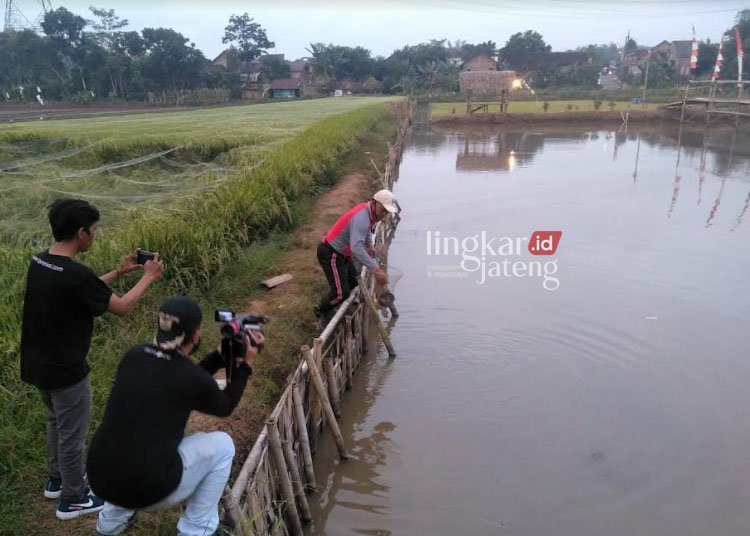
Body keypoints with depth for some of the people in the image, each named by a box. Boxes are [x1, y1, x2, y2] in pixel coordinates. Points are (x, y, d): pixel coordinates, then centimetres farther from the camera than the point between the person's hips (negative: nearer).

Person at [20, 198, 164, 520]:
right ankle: (72, 500, 30)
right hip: (65, 371, -9)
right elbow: (122, 307, -16)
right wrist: (148, 277, -3)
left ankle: (57, 480, 48)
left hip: (38, 365, 9)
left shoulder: (39, 262, -2)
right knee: (72, 435, 11)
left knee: (56, 422, 29)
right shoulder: (75, 274, -29)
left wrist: (120, 272, 11)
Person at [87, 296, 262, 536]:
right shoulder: (192, 378, -13)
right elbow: (225, 406, 9)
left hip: (100, 480, 6)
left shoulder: (134, 356, 3)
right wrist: (245, 364, 15)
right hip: (146, 490, -6)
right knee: (222, 445, 12)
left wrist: (220, 355, 16)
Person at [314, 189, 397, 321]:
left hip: (341, 253, 10)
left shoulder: (369, 211, 0)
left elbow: (367, 229, 25)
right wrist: (376, 269, -47)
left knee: (352, 283, 19)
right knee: (341, 293, -11)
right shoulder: (361, 217, -31)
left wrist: (369, 244, 7)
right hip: (330, 254, -10)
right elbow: (356, 248, -44)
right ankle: (320, 311, 17)